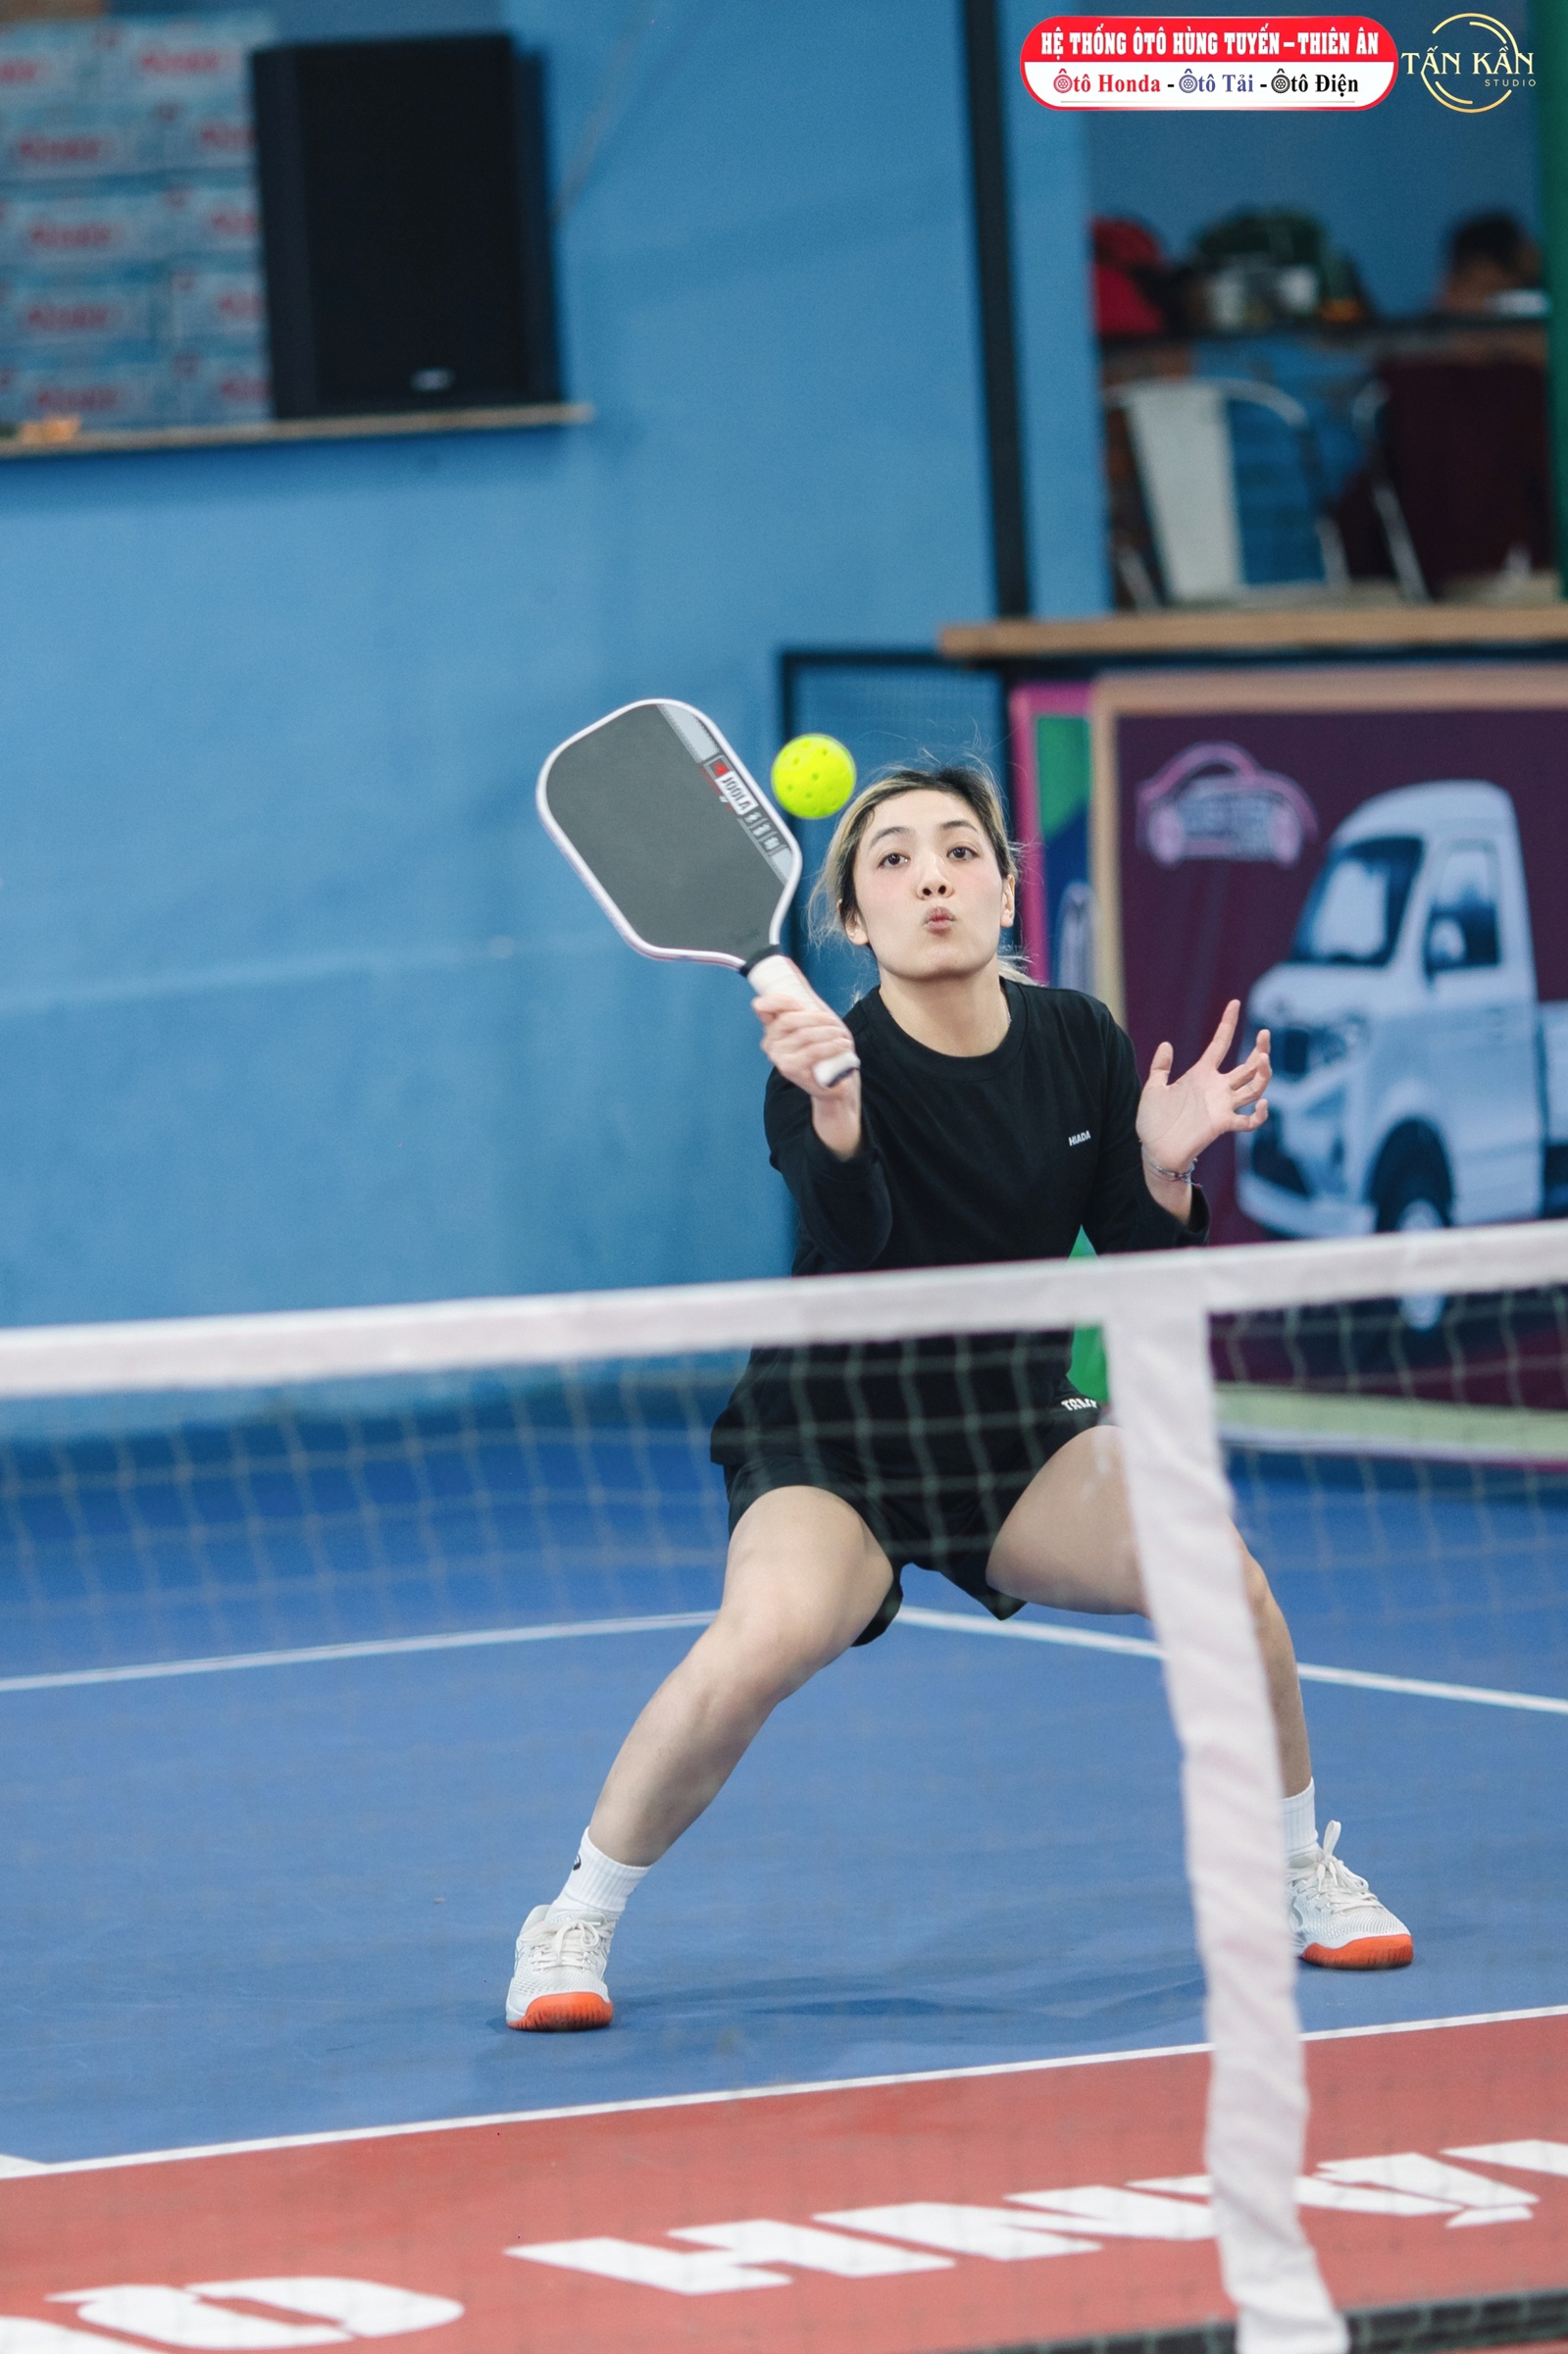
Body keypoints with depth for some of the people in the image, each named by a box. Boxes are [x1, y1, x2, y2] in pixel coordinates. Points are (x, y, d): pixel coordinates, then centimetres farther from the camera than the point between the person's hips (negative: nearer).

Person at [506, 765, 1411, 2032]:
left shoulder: (1079, 1044, -2)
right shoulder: (829, 1062, -16)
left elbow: (1141, 1281, 3)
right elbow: (855, 1242, -36)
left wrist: (1166, 1166, -17)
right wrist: (831, 1104, -54)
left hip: (1022, 1436, 4)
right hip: (834, 1446, -4)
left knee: (1219, 1572, -21)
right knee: (764, 1640, -34)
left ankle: (1306, 1877, 6)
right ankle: (573, 1925, -14)